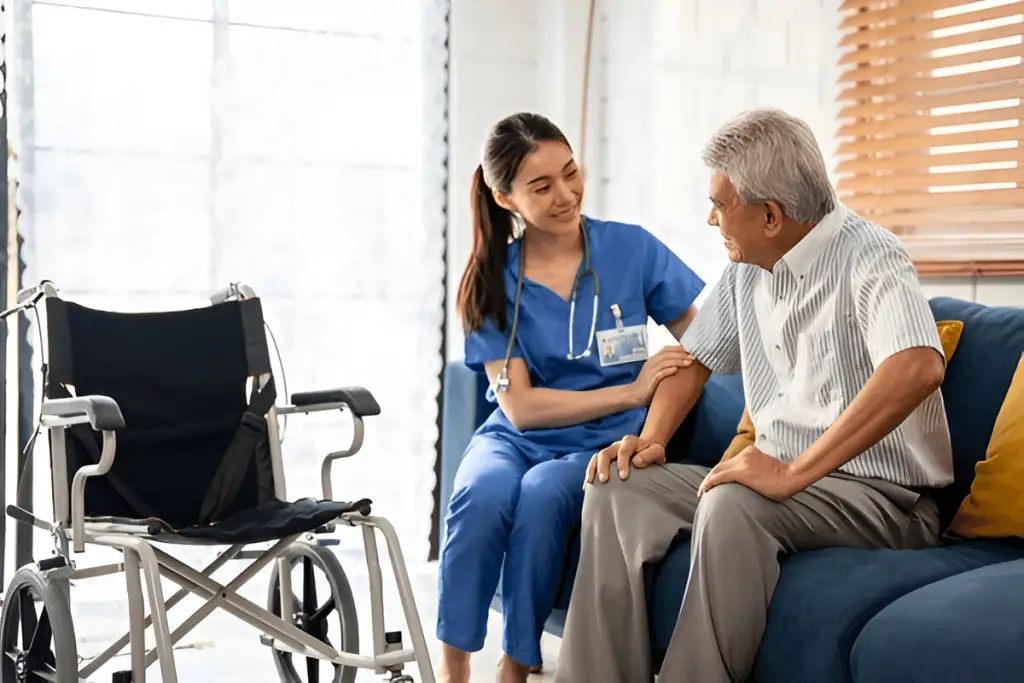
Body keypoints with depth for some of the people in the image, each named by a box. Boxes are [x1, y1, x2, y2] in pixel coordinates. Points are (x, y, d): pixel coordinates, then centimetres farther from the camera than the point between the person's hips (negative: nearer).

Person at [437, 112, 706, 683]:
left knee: (542, 494, -33)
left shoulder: (631, 247, -2)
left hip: (604, 443, -1)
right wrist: (631, 392, -17)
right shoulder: (492, 281, -1)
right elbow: (521, 408, -7)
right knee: (483, 494, -33)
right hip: (516, 437, 1)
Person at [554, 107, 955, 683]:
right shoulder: (748, 266, 10)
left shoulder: (868, 256, -16)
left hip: (884, 499, -8)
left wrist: (794, 472, -35)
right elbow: (698, 357, 23)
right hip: (784, 479, 8)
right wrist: (651, 440, 4)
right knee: (618, 488, -7)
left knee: (732, 505, -35)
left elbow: (919, 367, -34)